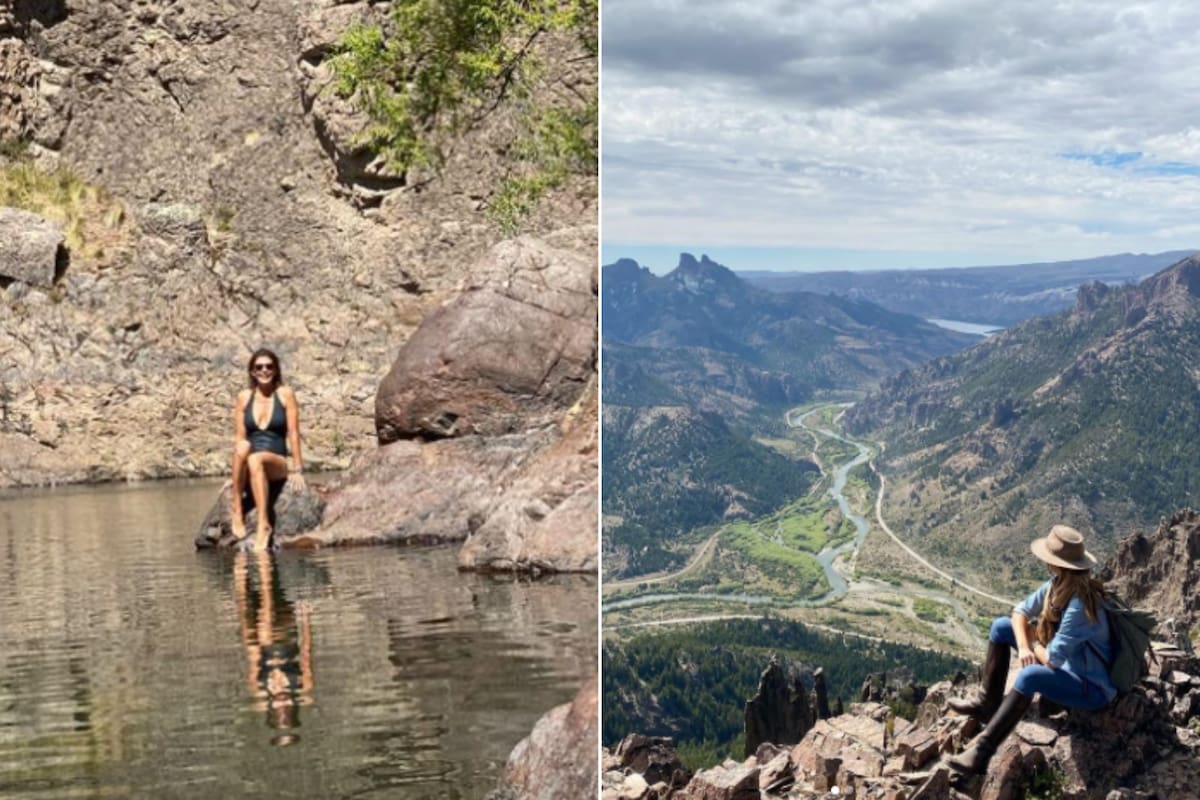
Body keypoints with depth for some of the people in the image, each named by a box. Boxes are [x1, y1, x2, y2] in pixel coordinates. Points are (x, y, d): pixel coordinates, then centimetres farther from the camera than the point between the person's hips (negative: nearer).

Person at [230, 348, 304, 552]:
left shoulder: (285, 394, 2)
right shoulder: (243, 397, 9)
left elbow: (293, 433, -2)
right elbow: (239, 437, 5)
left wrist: (296, 470, -7)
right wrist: (236, 473, -5)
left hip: (278, 464, -2)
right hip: (251, 467, 2)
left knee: (256, 460, -36)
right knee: (244, 445, -33)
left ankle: (263, 524, -41)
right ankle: (236, 508, -29)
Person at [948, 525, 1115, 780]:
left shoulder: (1079, 606, -33)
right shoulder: (1058, 584, -7)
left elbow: (1051, 659, -32)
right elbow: (1021, 611, 4)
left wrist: (1033, 644, -9)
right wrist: (1023, 647, -15)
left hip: (1090, 688, -10)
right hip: (1067, 663, 10)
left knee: (1031, 675, -40)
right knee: (1001, 627, 6)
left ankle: (982, 752, -39)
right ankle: (988, 703, 12)